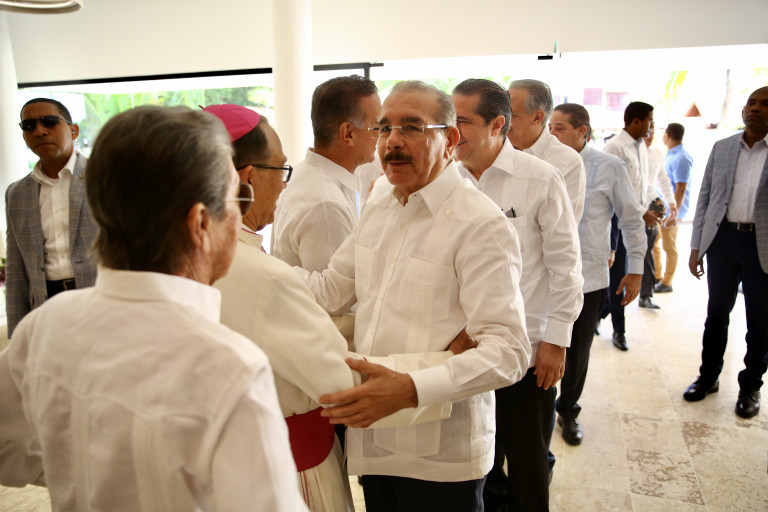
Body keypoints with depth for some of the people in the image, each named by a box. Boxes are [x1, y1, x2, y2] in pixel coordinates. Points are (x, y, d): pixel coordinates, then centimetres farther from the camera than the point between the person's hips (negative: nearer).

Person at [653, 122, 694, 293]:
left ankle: (666, 282, 12)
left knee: (669, 247, 1)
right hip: (659, 208, 9)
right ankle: (656, 276, 29)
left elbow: (681, 189, -22)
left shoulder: (682, 158, -17)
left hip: (670, 210, -9)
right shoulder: (669, 155, 11)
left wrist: (674, 213, -24)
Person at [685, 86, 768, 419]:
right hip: (722, 239, 3)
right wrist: (696, 247, 4)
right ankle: (709, 376, 29)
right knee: (716, 314, 13)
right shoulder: (722, 148, 7)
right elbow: (705, 198, 8)